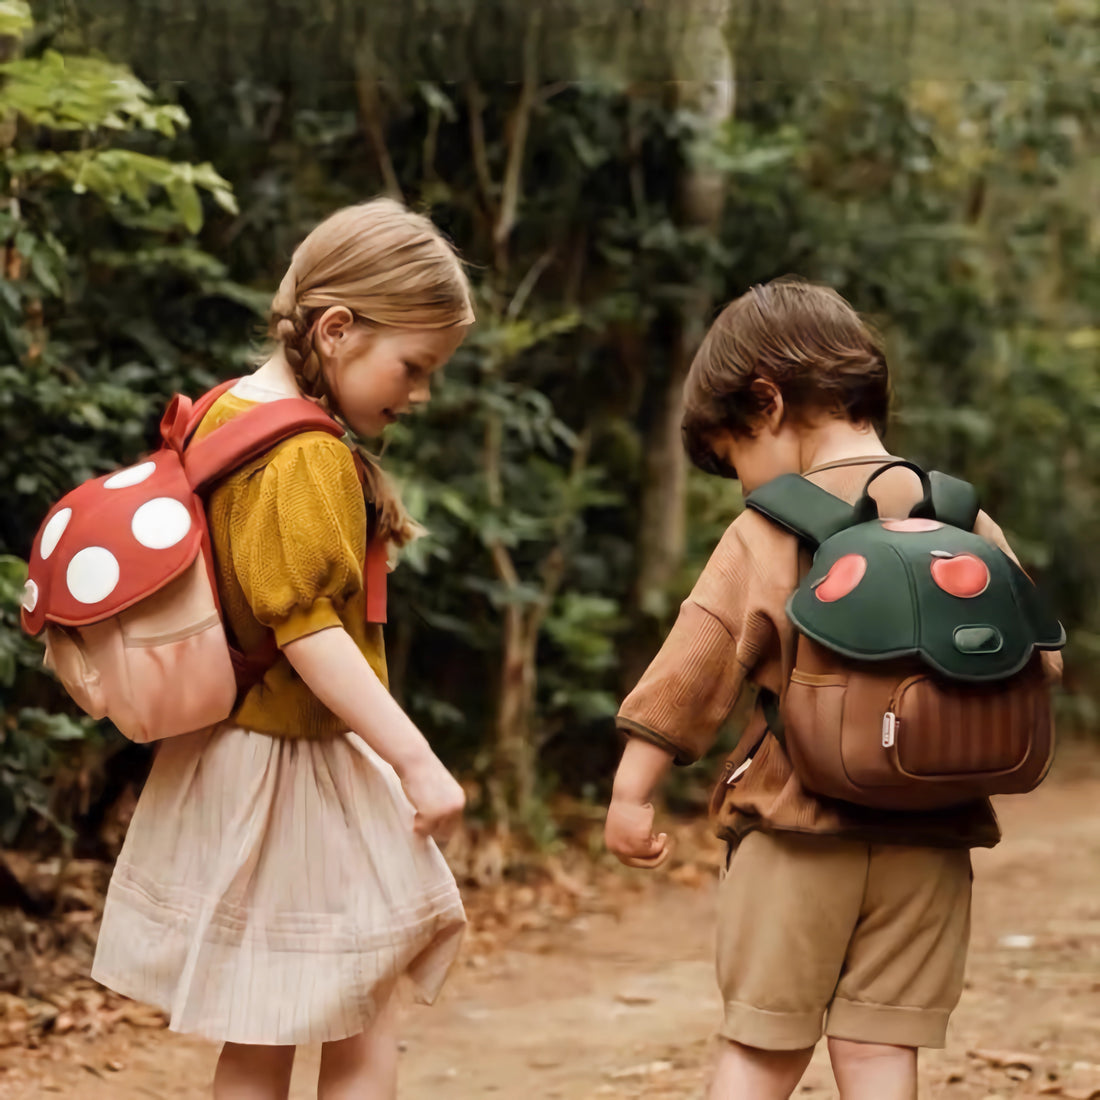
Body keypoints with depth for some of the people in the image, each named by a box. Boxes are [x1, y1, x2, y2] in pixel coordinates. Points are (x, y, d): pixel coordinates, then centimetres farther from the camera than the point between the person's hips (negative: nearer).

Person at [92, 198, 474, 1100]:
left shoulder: (226, 414, 11)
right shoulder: (305, 456, -20)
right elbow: (308, 627, -26)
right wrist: (415, 758, -28)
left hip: (232, 749, 9)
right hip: (294, 770, -9)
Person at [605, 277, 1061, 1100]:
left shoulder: (770, 533, -7)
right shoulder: (970, 525, 4)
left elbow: (696, 663, -10)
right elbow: (1036, 661, 8)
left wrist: (632, 792, -5)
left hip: (799, 826, -3)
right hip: (931, 838, 3)